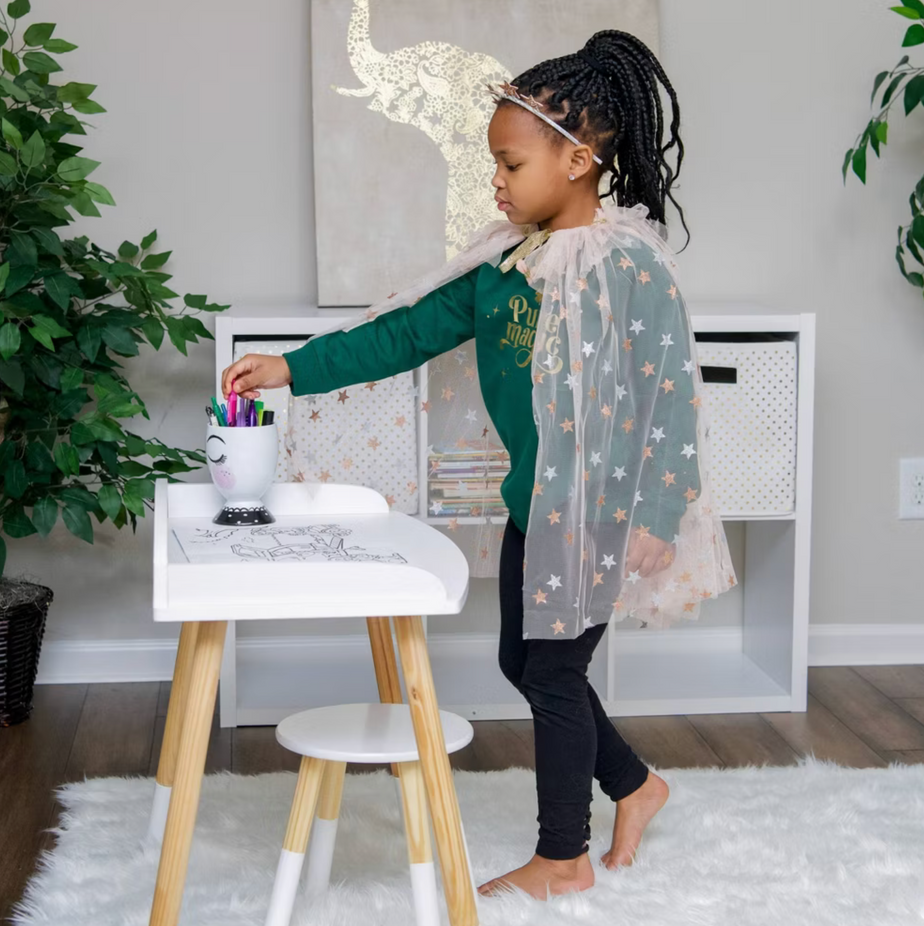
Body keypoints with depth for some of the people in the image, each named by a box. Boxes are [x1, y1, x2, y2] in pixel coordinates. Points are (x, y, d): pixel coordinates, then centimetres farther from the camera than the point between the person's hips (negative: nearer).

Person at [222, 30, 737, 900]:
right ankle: (633, 785, 37)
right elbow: (410, 331, 6)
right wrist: (294, 368, 0)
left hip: (598, 508, -8)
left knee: (553, 672, 3)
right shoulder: (502, 258, 4)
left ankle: (563, 857, 22)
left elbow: (671, 392, -19)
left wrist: (655, 518, -21)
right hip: (533, 499, 8)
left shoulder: (630, 262, -18)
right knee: (523, 662, 17)